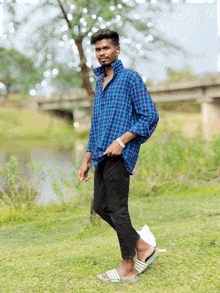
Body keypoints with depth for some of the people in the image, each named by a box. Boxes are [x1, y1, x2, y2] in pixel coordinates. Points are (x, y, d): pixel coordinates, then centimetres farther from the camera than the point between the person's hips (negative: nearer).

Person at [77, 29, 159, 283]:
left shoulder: (131, 78, -3)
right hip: (102, 156, 9)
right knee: (101, 206, 11)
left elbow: (150, 116, -10)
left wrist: (121, 141, -19)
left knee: (117, 209, -5)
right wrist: (87, 159, 20)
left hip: (120, 155, -9)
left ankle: (128, 268, 7)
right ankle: (143, 248, 22)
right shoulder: (99, 83, 21)